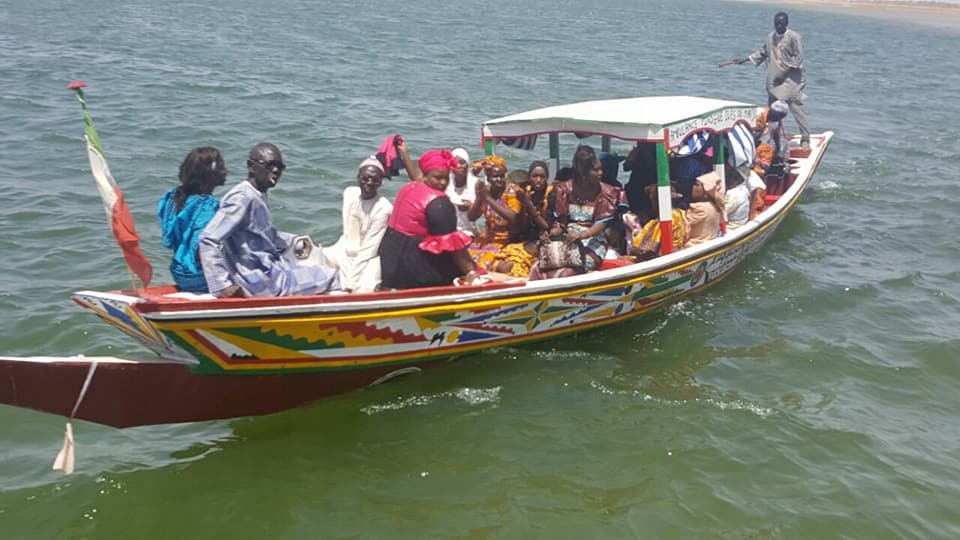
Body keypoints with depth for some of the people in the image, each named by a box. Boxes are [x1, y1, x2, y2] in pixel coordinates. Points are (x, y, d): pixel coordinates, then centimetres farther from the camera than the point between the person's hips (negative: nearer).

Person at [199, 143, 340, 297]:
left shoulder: (258, 197, 10)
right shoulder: (243, 198, -19)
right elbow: (208, 239, -25)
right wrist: (222, 285, -27)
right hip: (262, 283, -10)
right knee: (332, 278, -5)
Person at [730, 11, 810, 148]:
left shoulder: (794, 37, -11)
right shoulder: (771, 37, 9)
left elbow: (798, 58, -13)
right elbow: (762, 52, 23)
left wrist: (785, 72, -18)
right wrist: (745, 59, 17)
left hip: (791, 79, -7)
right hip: (774, 80, 7)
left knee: (796, 107, -10)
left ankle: (805, 138, -5)